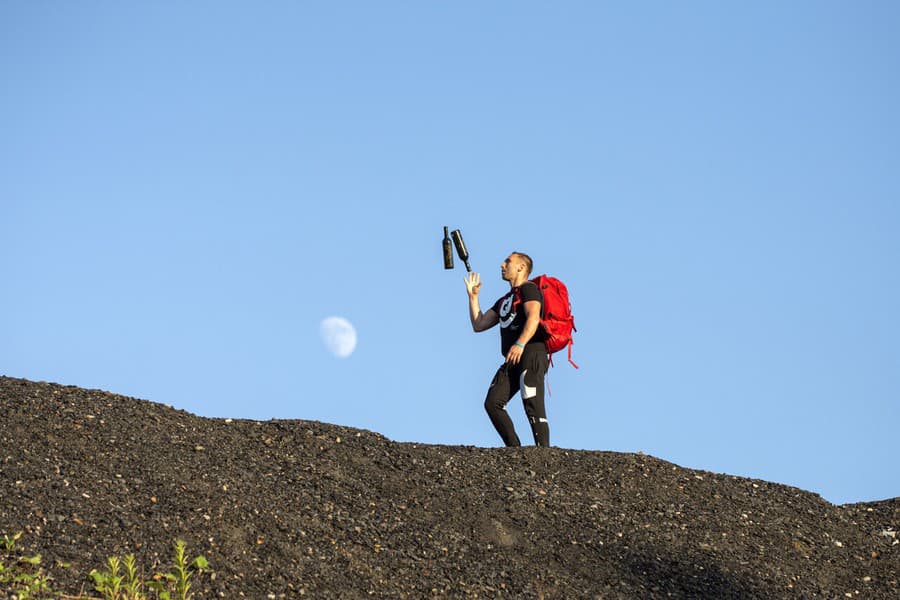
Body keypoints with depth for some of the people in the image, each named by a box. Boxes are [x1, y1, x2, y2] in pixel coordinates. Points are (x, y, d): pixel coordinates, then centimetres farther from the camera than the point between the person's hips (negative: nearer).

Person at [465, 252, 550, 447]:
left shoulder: (528, 288, 2)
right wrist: (473, 296, 24)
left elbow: (533, 318, -17)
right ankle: (515, 451, -5)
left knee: (533, 407, -16)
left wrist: (520, 344, -31)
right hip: (512, 360, 9)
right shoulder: (504, 301, 30)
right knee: (492, 403, -5)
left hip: (531, 353, -9)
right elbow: (479, 325, 29)